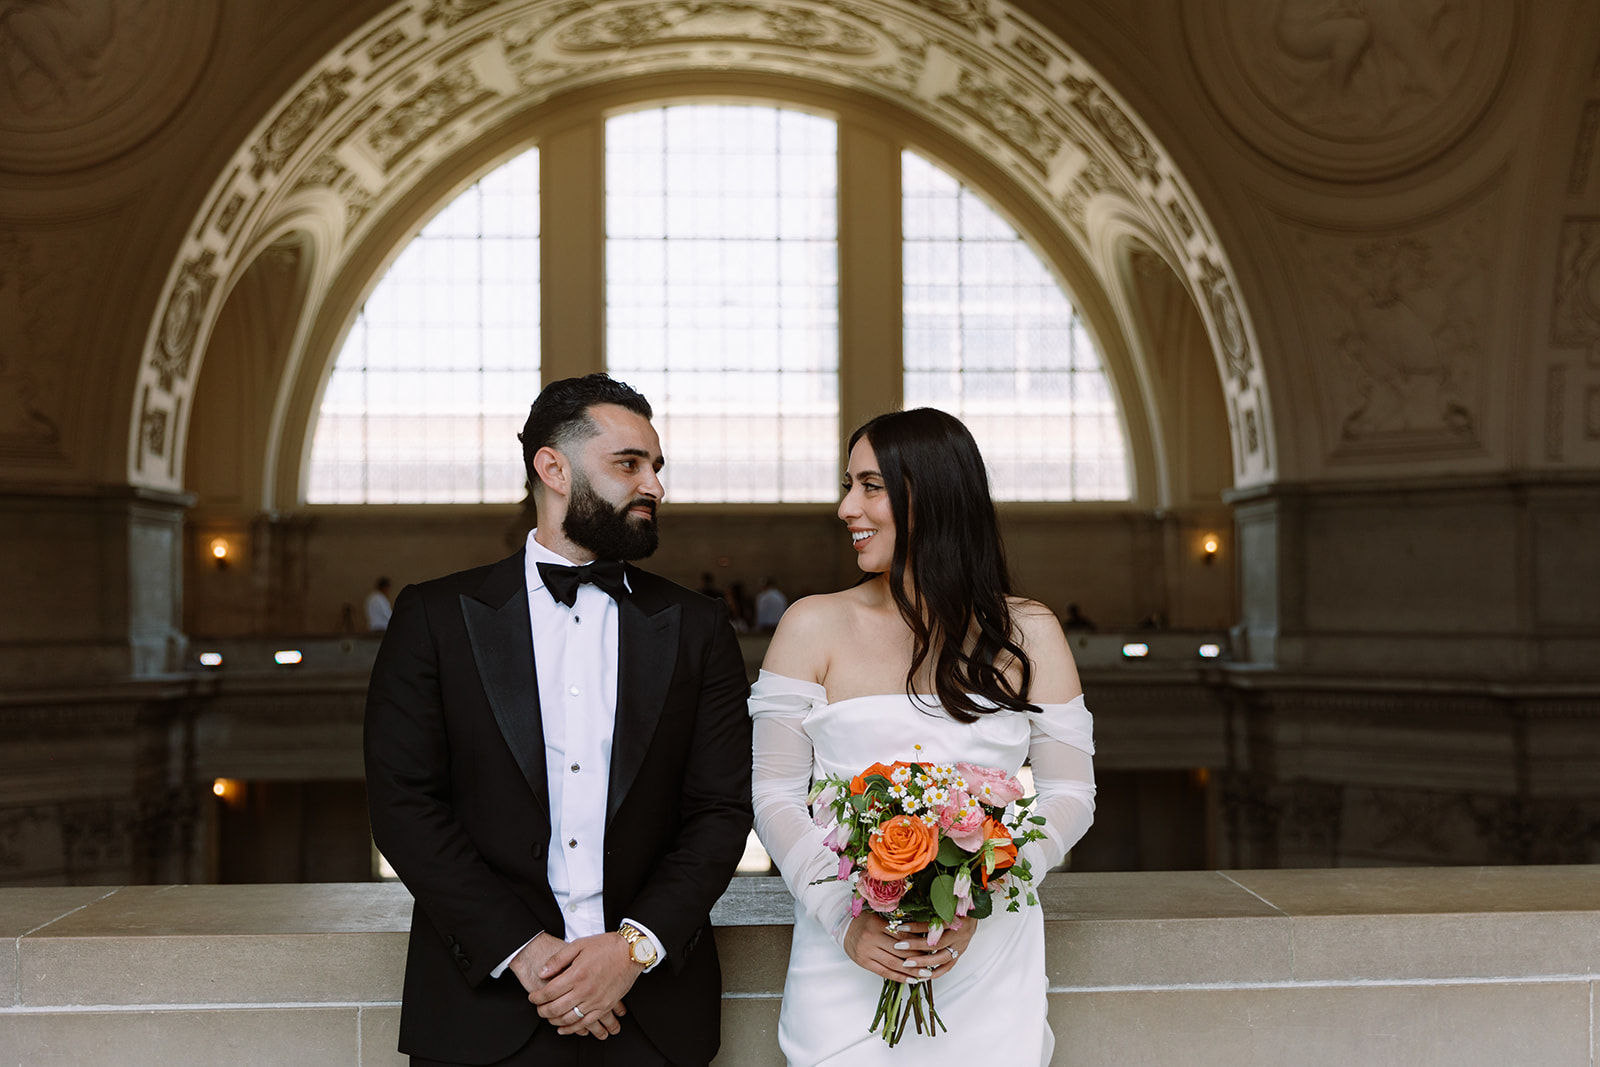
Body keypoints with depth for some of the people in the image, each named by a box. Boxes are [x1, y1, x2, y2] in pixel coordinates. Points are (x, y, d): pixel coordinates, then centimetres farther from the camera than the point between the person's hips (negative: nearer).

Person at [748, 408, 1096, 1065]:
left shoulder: (1027, 633, 2)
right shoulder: (814, 627, 0)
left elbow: (1070, 796, 0)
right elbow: (775, 797, -2)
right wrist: (844, 919, -16)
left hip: (989, 965, 1)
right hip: (847, 963, 0)